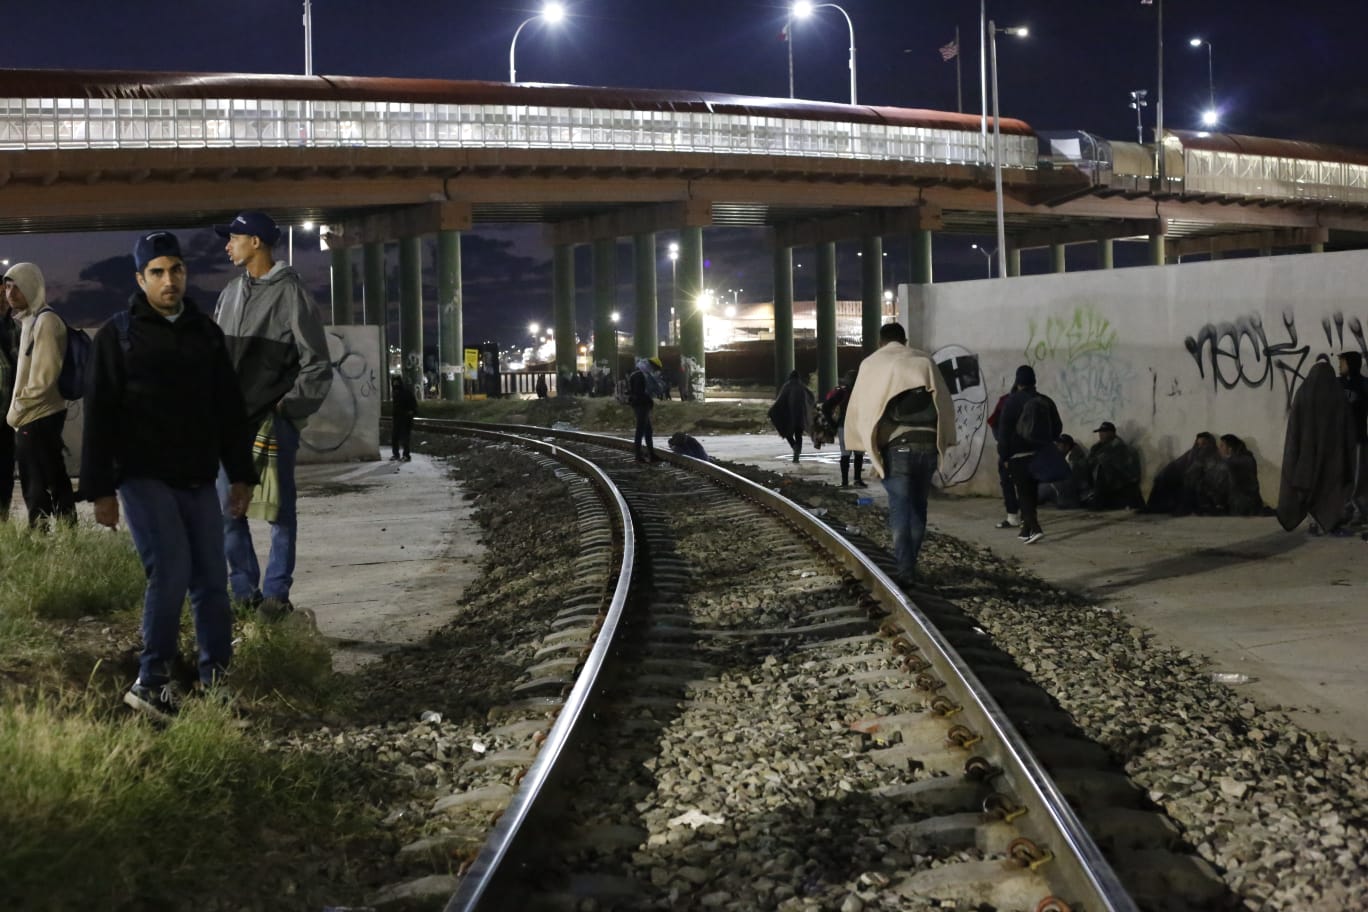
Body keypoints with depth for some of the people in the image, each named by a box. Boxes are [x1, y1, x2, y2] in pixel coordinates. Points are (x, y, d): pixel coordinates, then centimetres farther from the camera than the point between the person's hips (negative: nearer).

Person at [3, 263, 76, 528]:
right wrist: (17, 410, 14)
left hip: (37, 417, -9)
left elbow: (44, 378, -19)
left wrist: (17, 410, -13)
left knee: (36, 487, -7)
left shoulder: (45, 321, -13)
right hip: (36, 416, 9)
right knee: (54, 480, 12)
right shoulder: (29, 320, 16)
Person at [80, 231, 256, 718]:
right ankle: (151, 682, -5)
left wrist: (241, 473, 11)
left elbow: (229, 408, 15)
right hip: (144, 477, -4)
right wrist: (100, 489, -8)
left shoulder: (206, 332, 11)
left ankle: (217, 676, 16)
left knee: (211, 578, 4)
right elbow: (99, 416, -4)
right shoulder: (118, 335, -2)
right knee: (170, 570, -16)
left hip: (198, 478, 5)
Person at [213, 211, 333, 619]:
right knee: (228, 509, 6)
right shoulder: (232, 293, 12)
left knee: (280, 509, 2)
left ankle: (276, 593, 9)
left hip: (275, 421, -6)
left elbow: (317, 365, -6)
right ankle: (244, 591, 15)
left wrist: (289, 408, -10)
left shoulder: (290, 292, -6)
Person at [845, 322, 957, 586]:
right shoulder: (925, 362, 11)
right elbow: (946, 404, 11)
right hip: (928, 444, 2)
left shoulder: (872, 364, 7)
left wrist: (868, 448, 11)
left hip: (896, 446, -2)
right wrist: (943, 443, 15)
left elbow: (858, 407, 6)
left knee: (900, 509, -1)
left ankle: (905, 570, -7)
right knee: (918, 506, 13)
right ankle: (909, 562, 20)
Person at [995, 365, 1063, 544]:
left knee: (1024, 494, -5)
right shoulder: (1046, 401, 6)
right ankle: (1026, 529, 19)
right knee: (1031, 492, 15)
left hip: (1018, 455, -5)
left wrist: (1003, 455, -4)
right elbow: (1057, 427, 12)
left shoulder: (1012, 401, -8)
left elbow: (1003, 430, -9)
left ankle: (1035, 529, -20)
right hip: (1040, 455, 5)